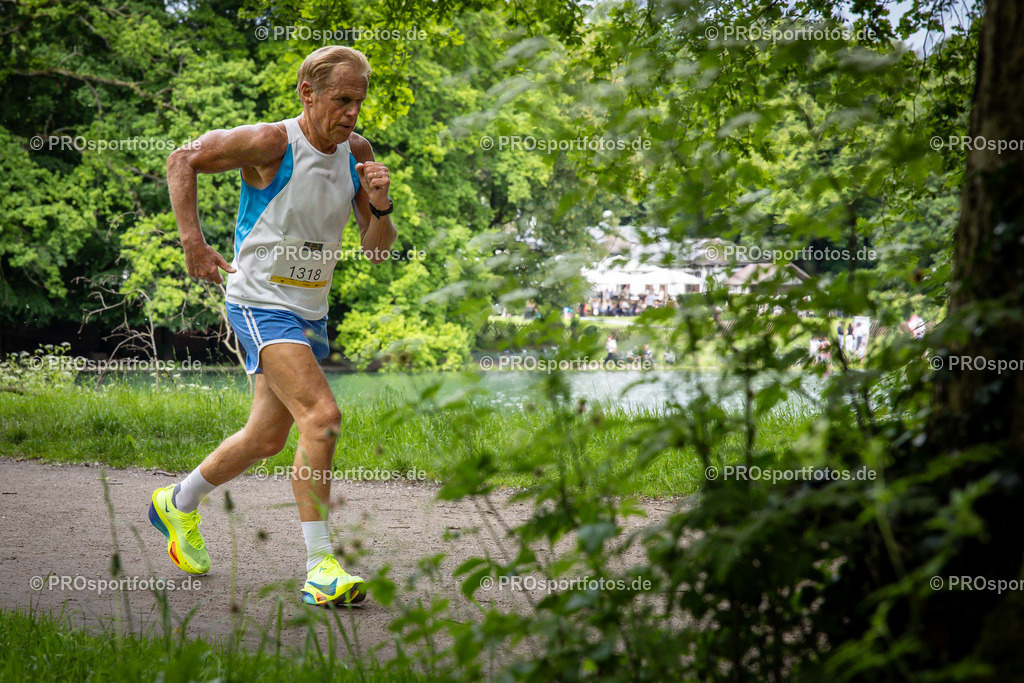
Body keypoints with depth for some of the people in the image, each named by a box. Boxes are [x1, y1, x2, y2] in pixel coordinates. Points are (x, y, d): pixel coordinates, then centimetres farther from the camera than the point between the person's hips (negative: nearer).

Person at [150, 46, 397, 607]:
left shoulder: (357, 152, 1)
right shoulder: (270, 144, -16)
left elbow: (378, 251, 4)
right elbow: (182, 161, -4)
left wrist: (379, 207, -17)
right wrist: (192, 240, -12)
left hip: (311, 312, 8)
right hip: (260, 303, -7)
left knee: (267, 439, 17)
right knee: (322, 417, -23)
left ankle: (179, 505, 42)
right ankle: (320, 566, -18)